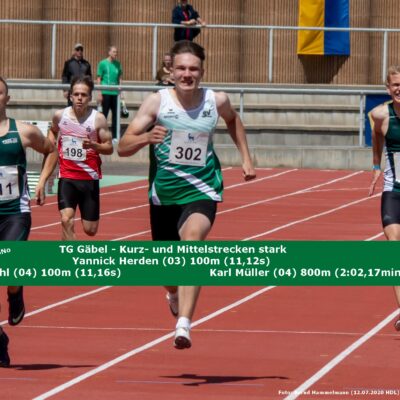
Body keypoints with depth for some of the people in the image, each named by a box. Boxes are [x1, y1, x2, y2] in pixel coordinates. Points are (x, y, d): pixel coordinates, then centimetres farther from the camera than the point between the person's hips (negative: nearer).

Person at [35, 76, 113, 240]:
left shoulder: (98, 119, -7)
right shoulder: (60, 116, 1)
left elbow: (109, 148, -5)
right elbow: (51, 148, 18)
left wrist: (94, 145, -25)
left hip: (90, 178, -1)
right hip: (67, 177, 1)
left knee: (90, 230, 8)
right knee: (66, 221, -20)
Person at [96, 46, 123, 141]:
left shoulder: (117, 64, 10)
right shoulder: (103, 63, -2)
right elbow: (99, 79, -2)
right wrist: (99, 93, -8)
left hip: (115, 93, 4)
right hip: (106, 93, -4)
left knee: (115, 114, 5)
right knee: (104, 114, 0)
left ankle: (114, 136, 12)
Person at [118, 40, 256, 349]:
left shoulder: (217, 101, -4)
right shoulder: (157, 102, -10)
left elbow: (233, 119, 22)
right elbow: (123, 147, -12)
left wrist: (246, 157, 17)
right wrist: (146, 138, -32)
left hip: (202, 192, -1)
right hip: (164, 193, 1)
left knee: (192, 241, -30)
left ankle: (184, 324, -39)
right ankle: (174, 293, 55)